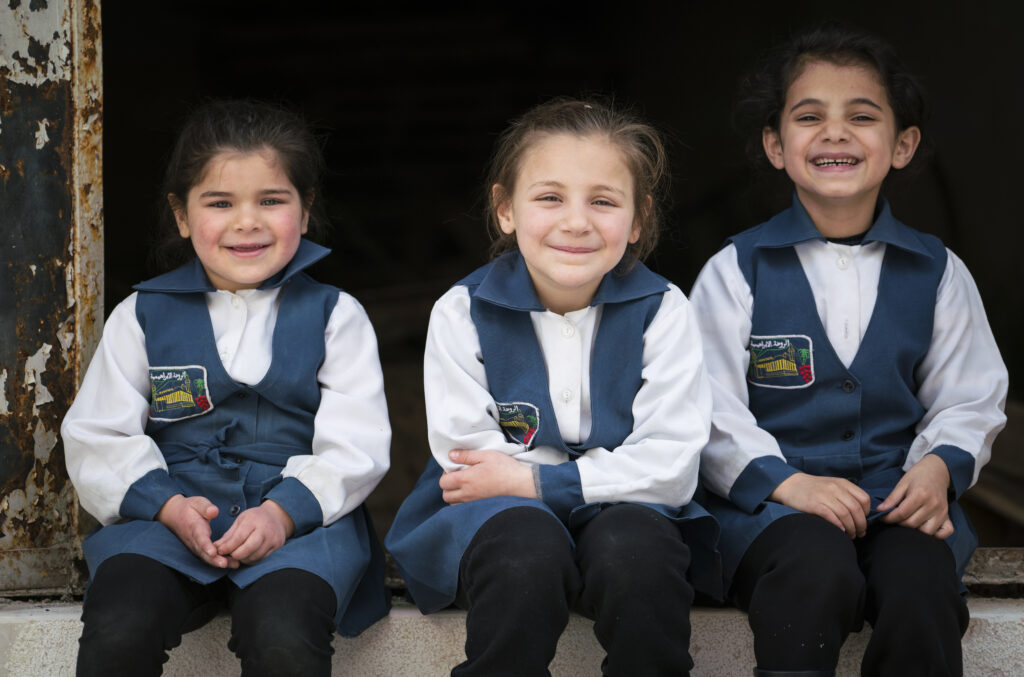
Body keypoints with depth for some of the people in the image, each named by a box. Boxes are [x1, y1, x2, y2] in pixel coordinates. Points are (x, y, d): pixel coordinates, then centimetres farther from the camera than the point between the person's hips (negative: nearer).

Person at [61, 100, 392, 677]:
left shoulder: (335, 315, 12)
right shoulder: (142, 316, 15)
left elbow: (354, 445, 2)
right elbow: (98, 439, 8)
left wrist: (284, 511, -17)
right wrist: (170, 507, -11)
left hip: (302, 515, -1)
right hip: (168, 515, 1)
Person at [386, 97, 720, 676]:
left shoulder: (662, 312, -3)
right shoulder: (463, 314, -3)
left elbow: (669, 468, -11)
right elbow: (470, 460, -10)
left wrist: (529, 479, -15)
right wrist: (612, 467, -12)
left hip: (624, 508, 1)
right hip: (493, 518, 0)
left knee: (635, 547, -33)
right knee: (526, 547, -35)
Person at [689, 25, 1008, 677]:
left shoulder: (937, 273, 13)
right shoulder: (737, 272, 6)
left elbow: (968, 399, 13)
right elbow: (714, 412, -1)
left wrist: (939, 464, -9)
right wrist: (785, 481, -17)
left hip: (898, 494, 2)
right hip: (772, 500, -2)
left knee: (922, 582, -32)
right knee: (818, 571, -37)